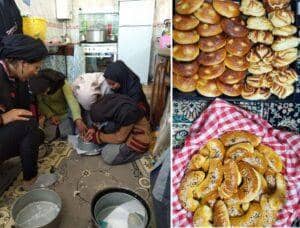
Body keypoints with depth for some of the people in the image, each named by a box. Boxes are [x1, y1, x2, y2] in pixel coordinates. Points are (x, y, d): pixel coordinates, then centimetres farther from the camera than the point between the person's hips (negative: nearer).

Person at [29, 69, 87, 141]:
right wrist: (50, 116, -17)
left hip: (65, 113, -2)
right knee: (47, 137, -8)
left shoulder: (61, 83, -28)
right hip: (49, 115, 2)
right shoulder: (39, 88, -20)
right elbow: (40, 102, -4)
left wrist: (78, 120, -54)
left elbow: (72, 100, -40)